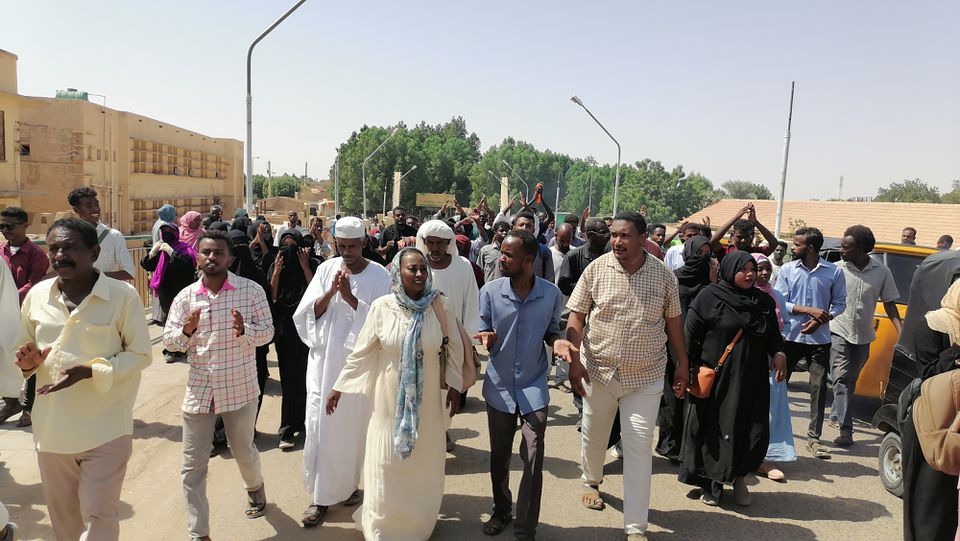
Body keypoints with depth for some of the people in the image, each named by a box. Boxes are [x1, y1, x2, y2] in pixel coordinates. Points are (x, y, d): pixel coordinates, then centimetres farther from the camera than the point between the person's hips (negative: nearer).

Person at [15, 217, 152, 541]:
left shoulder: (123, 296, -12)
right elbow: (25, 346, 15)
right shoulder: (36, 296, 1)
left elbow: (140, 354, -8)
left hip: (105, 430, -5)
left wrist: (88, 371, -21)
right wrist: (29, 362, -9)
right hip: (51, 428, 5)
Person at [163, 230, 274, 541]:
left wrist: (244, 330, -27)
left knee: (243, 451, 18)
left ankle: (255, 489, 51)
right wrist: (187, 331, -18)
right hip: (198, 390, 2)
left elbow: (267, 331, -6)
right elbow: (169, 340, 4)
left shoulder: (251, 290, -7)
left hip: (240, 388, -2)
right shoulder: (185, 296, 0)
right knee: (193, 465, 5)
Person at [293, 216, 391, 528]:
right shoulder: (326, 269, 2)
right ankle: (321, 495, 17)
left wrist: (350, 296, -23)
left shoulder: (379, 275, -6)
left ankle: (348, 484, 31)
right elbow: (306, 313, -2)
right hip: (325, 360, 2)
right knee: (321, 426, 4)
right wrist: (330, 292, -18)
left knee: (354, 425, 10)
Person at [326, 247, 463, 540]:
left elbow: (454, 348, 0)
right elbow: (361, 351, -3)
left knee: (424, 462, 14)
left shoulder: (441, 306, -11)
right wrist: (339, 386, 0)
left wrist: (455, 386, -1)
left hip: (428, 398, 1)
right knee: (386, 461, 11)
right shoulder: (381, 307, -11)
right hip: (390, 397, 0)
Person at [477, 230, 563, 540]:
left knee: (533, 461, -1)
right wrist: (487, 337, -24)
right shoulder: (490, 291, -10)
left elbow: (551, 331, 5)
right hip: (499, 386, 1)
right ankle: (501, 511, 41)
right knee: (499, 458, 16)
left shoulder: (551, 294, -9)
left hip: (533, 388, -1)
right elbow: (484, 334, -1)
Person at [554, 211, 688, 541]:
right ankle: (591, 481, 50)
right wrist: (574, 361, -10)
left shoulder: (663, 274, -5)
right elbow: (576, 316, -4)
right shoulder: (596, 269, -7)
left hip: (646, 376, -1)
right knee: (594, 435, 19)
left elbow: (673, 321, 5)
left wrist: (682, 364, 6)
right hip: (599, 370, 1)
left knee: (639, 445, 0)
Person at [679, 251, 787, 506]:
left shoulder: (764, 301, 9)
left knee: (755, 432, 2)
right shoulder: (710, 297, -6)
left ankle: (738, 476, 27)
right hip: (715, 378, -4)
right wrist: (690, 368, -7)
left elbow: (773, 333, 14)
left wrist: (779, 353, -6)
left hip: (752, 380, 4)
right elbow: (690, 334, -6)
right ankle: (710, 485, 22)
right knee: (712, 430, 3)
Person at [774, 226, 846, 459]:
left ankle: (814, 438, 12)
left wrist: (820, 321, -14)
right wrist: (810, 310, -16)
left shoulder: (834, 272, -2)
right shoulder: (787, 269, -1)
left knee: (819, 387, 2)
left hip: (819, 338, 0)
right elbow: (779, 302, -5)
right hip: (790, 336, 1)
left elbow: (840, 304, 2)